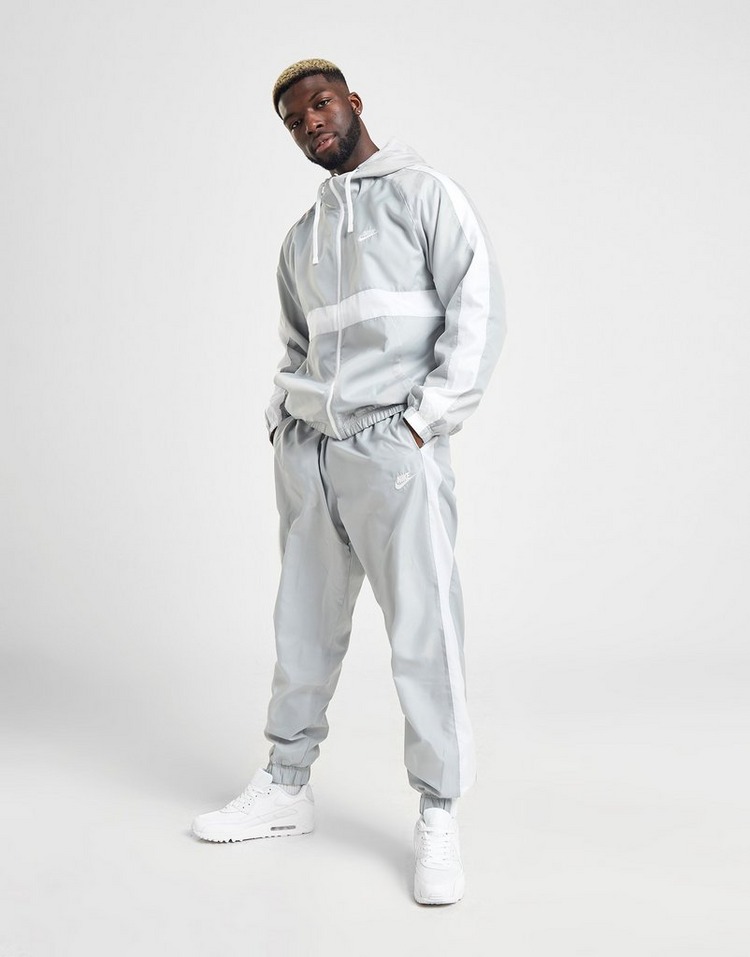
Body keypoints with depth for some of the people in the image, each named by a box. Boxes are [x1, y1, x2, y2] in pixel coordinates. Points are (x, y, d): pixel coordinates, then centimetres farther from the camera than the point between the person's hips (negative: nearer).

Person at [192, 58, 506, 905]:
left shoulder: (422, 193, 3)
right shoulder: (301, 237, 22)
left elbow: (478, 310, -6)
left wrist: (425, 419, -13)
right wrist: (281, 418, 9)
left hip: (392, 449, -6)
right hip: (306, 452, 6)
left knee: (423, 632, -6)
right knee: (303, 627, 11)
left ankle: (438, 819, 3)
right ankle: (285, 789, 23)